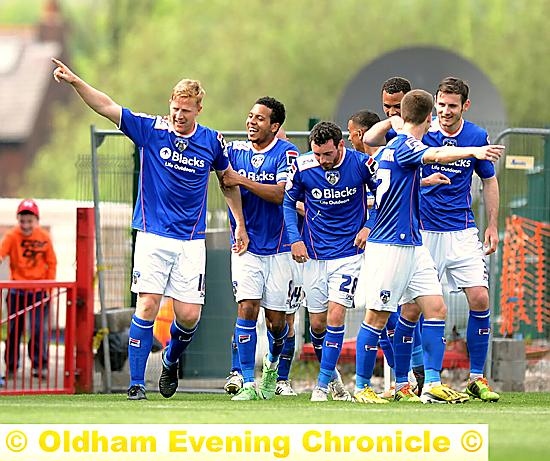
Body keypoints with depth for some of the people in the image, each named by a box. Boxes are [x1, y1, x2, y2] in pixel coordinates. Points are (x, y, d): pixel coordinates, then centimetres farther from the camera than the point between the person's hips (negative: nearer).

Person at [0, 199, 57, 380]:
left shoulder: (44, 237, -3)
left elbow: (51, 263, 4)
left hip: (39, 290, 0)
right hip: (17, 289, 0)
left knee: (40, 329, -6)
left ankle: (40, 366, 3)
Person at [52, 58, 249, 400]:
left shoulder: (212, 142, 2)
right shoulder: (151, 129, -3)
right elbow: (107, 107, -10)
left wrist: (240, 225, 18)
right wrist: (74, 81, -23)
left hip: (191, 241, 2)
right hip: (153, 235, -2)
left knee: (189, 315, -3)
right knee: (148, 306, -12)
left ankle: (171, 361, 30)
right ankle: (136, 384, -5)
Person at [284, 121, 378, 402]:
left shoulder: (361, 163, -11)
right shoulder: (302, 166, -8)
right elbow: (289, 202, 7)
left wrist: (369, 227, -5)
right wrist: (295, 239, -2)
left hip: (349, 251, -2)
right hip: (314, 253, 2)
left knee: (335, 316, -14)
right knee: (318, 323, 5)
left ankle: (323, 384, -8)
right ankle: (330, 371, 31)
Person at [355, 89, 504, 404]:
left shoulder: (404, 144, 16)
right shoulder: (402, 145, -14)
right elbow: (437, 155, -35)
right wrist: (472, 152, -49)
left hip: (413, 243, 10)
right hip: (389, 245, -10)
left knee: (436, 308, 1)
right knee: (378, 317, -3)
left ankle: (432, 384, 0)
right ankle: (362, 387, 5)